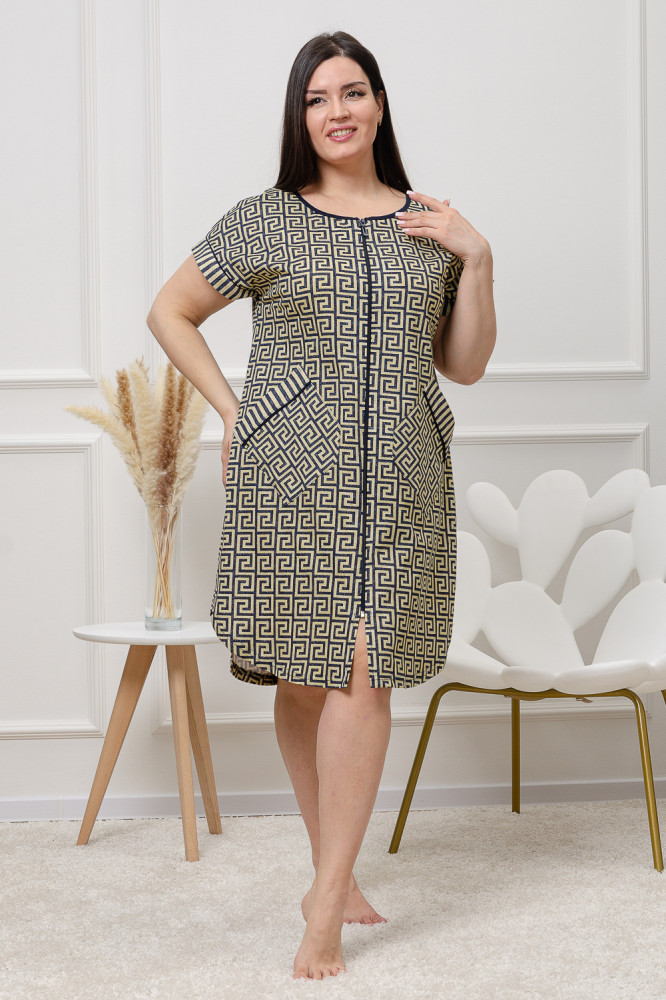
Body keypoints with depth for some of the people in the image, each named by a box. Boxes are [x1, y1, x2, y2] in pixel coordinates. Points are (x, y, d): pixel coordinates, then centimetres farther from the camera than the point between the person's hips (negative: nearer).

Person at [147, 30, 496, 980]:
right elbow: (170, 312, 14)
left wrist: (477, 260, 3)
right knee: (302, 679, 2)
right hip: (290, 479, -1)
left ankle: (326, 901, -3)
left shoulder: (429, 225, 13)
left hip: (400, 482, 1)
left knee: (365, 672, -8)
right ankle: (334, 867, 20)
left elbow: (465, 365, 15)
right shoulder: (265, 222, 5)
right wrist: (231, 410, 5)